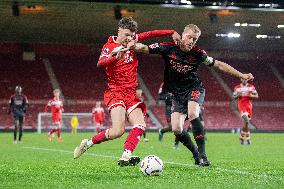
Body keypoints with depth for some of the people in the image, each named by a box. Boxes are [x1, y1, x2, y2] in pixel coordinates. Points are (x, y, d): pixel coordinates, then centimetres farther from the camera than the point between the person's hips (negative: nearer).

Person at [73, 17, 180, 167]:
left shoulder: (132, 41, 11)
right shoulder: (109, 46, -6)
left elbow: (150, 34, 19)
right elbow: (100, 63, -24)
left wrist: (172, 33, 13)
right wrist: (116, 57, -40)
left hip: (130, 93, 7)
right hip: (115, 92, -7)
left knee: (140, 126, -12)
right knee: (118, 131, -20)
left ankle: (125, 157, -19)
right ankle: (88, 143, -1)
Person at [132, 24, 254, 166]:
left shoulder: (198, 54, -10)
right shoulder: (168, 48, -11)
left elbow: (219, 65, 2)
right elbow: (145, 49, -10)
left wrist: (241, 75, 3)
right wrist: (134, 46, -34)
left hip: (194, 89, -2)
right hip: (177, 94, 2)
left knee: (192, 114, -32)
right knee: (176, 129, -12)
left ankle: (202, 154, -23)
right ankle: (196, 154, 11)